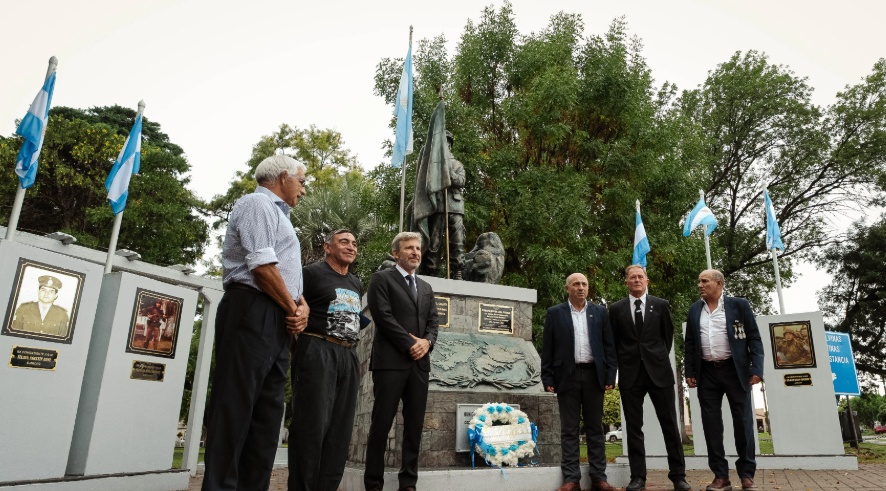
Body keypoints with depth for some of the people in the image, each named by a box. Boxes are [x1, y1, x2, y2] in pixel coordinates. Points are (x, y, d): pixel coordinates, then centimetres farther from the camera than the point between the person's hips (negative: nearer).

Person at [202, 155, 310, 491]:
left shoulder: (277, 214, 26)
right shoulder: (257, 203, -4)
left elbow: (288, 273, 23)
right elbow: (262, 266, -16)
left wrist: (302, 306, 4)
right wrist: (293, 309, -6)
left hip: (277, 323, 10)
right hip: (252, 313, -10)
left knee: (268, 410, 8)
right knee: (235, 408, -8)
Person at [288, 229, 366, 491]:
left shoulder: (357, 285, 20)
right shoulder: (312, 273, -1)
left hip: (348, 356, 7)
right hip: (317, 352, -7)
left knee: (340, 429, 7)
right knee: (312, 424, -6)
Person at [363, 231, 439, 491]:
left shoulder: (426, 288, 22)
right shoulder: (381, 279, 3)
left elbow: (432, 322, 16)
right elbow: (383, 315, -8)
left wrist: (427, 341, -5)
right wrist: (409, 344, -11)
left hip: (419, 363, 6)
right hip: (390, 361, -5)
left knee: (415, 426, 5)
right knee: (381, 423, -2)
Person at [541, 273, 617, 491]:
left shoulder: (600, 312, 9)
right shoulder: (555, 313, 4)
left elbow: (609, 346, 8)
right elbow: (547, 349, 3)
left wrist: (610, 376, 0)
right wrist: (548, 379, -3)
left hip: (594, 375, 2)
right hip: (567, 376, -1)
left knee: (595, 428, 8)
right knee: (569, 430, 3)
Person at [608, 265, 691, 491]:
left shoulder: (661, 305, 6)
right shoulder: (616, 309, 6)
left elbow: (668, 336, 13)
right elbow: (614, 342, 10)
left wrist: (660, 359, 12)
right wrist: (624, 363, 8)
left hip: (659, 371, 0)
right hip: (630, 374, 0)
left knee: (670, 425, 4)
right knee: (633, 427, 4)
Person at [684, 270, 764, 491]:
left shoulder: (739, 305, 1)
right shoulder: (694, 310, 10)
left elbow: (754, 338, -1)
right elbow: (689, 344, 12)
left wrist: (757, 368, -10)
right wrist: (689, 372, 5)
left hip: (735, 370, -3)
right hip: (707, 373, 3)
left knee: (743, 421, 3)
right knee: (711, 424, 2)